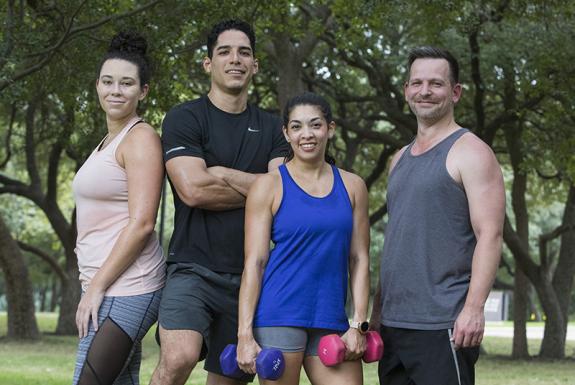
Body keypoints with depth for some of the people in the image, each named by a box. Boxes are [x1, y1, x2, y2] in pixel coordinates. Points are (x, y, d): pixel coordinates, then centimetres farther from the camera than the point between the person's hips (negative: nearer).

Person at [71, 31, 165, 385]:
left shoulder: (141, 138, -8)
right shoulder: (109, 142, 19)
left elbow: (141, 224, -17)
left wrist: (96, 288, -16)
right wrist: (93, 285, 16)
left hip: (125, 288, -9)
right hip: (110, 286, 9)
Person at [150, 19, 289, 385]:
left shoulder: (271, 128, 13)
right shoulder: (184, 118, 0)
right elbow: (193, 189, -14)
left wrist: (224, 176, -9)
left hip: (247, 276, 5)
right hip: (194, 269, -5)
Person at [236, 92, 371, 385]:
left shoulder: (352, 186, 11)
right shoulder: (269, 186, 1)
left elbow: (359, 260, 11)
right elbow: (254, 262, -3)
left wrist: (359, 325, 2)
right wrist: (245, 334, -9)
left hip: (331, 320, 3)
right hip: (278, 316, -3)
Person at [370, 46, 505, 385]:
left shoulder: (470, 152, -5)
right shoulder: (401, 159, 19)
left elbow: (490, 236, -13)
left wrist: (474, 307, -22)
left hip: (443, 326, -8)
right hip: (394, 324, 8)